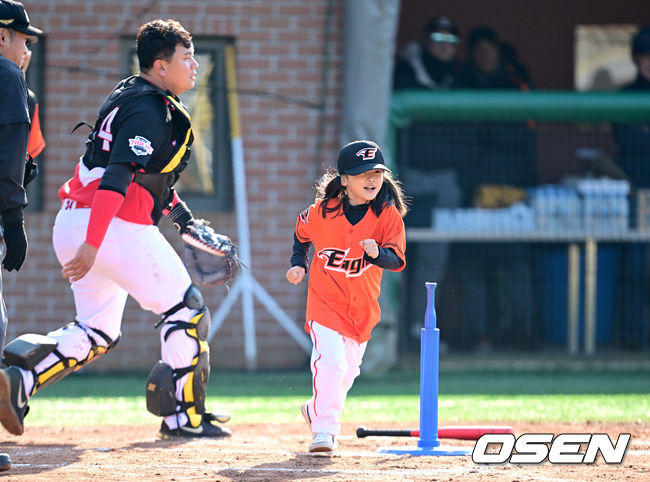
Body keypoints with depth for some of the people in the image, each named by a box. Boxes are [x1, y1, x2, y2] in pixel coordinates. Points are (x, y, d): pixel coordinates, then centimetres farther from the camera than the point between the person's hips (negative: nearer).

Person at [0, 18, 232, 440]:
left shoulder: (131, 96, 17)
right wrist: (93, 244, -33)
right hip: (116, 227, -10)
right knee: (186, 310, 3)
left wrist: (174, 206, 20)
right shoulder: (150, 112, -15)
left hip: (75, 222, 10)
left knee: (97, 332, 14)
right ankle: (184, 416, 7)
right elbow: (118, 176, -25)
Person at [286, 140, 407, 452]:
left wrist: (377, 253, -34)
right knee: (330, 361, -19)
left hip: (362, 306, 3)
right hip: (325, 300, -3)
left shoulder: (388, 214, -10)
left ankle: (317, 409, 42)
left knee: (348, 368, 16)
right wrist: (298, 263, 2)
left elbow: (397, 261, -15)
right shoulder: (322, 211, -9)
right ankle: (324, 430, -14)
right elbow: (302, 233, 13)